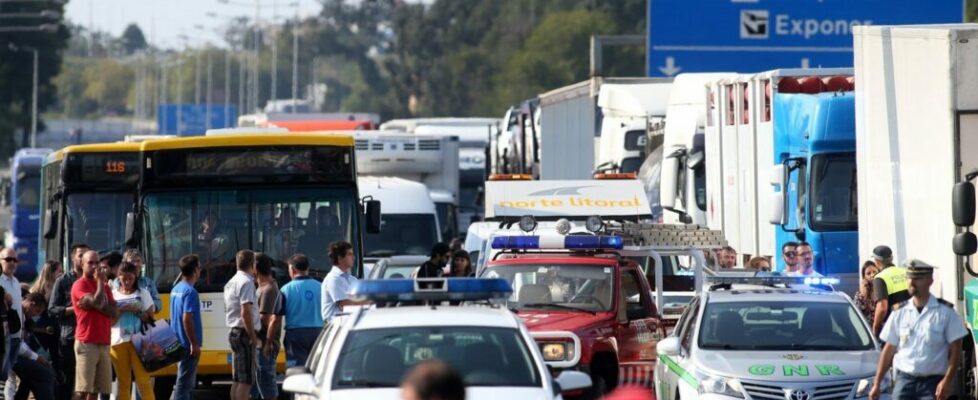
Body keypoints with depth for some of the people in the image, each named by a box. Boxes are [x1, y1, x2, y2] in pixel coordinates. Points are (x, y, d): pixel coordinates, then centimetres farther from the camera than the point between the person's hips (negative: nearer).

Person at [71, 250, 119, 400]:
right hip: (86, 343, -7)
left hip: (104, 343, 7)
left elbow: (114, 311, 4)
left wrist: (94, 305, -11)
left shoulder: (104, 286, 17)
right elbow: (97, 302, -20)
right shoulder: (80, 285, -5)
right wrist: (100, 281, -6)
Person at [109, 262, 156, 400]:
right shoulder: (113, 294, 7)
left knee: (143, 379, -8)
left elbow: (150, 317, 5)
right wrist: (121, 310, -13)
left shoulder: (143, 293, 7)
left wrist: (137, 311, -11)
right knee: (123, 382, 3)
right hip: (118, 342, 1)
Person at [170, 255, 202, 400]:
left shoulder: (175, 290, 12)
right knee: (184, 383, -7)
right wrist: (194, 344, -21)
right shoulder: (190, 292, -17)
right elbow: (187, 319, -24)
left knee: (187, 382, 16)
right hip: (188, 344, -9)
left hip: (179, 343, 9)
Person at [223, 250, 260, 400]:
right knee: (246, 380, -10)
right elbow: (245, 312, -22)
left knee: (237, 379, 11)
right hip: (244, 333, -10)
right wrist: (253, 337, -18)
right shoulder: (246, 282, -14)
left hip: (234, 332, 10)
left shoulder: (231, 283, 17)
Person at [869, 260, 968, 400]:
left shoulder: (945, 312, -2)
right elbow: (889, 350, 12)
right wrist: (877, 383, 8)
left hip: (933, 383, -3)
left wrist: (947, 381, -15)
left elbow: (955, 349, -3)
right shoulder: (900, 313, 9)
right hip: (904, 380, 3)